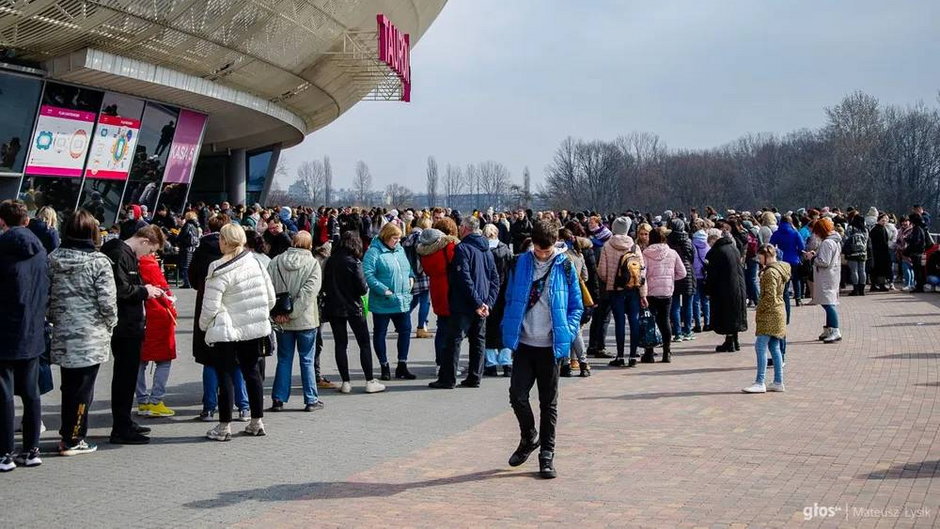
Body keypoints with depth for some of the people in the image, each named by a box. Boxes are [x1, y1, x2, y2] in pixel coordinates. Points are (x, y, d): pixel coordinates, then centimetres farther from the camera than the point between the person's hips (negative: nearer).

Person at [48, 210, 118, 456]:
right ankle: (73, 440, 8)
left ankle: (67, 434, 25)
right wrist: (110, 324, 4)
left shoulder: (53, 259, 3)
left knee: (69, 386, 17)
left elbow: (47, 296, 6)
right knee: (83, 388, 4)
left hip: (62, 334, 5)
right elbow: (107, 301, -13)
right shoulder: (98, 262, -13)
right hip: (91, 336, -5)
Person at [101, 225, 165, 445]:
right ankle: (121, 429, 0)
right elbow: (120, 289, -25)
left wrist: (147, 290, 10)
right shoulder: (120, 254, -16)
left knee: (127, 375, 17)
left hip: (131, 326, 11)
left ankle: (125, 423, 28)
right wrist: (144, 291, -12)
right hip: (124, 327, -11)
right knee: (125, 375, -5)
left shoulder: (127, 253, 16)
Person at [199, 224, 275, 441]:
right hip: (255, 328, 6)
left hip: (226, 331, -6)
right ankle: (257, 422, 20)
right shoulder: (255, 263, 2)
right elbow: (271, 298, 7)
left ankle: (224, 426, 6)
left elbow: (210, 306, -14)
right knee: (252, 372, 14)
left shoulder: (220, 270, -17)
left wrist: (203, 325, 4)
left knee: (225, 375, 2)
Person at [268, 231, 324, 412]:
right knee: (307, 360, 7)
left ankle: (279, 399, 13)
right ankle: (311, 400, 11)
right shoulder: (312, 263, -9)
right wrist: (292, 313, -15)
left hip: (282, 322, 3)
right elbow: (308, 292, -18)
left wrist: (276, 312, -9)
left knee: (284, 360, 12)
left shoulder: (275, 262, 0)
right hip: (306, 321, -3)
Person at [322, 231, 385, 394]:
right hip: (353, 308, -4)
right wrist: (366, 288, 6)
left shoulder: (330, 261, -1)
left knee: (340, 344, 9)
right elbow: (363, 288, -15)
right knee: (364, 344, 5)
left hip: (333, 307, 4)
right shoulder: (354, 262, -14)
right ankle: (370, 381, 3)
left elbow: (325, 285, 5)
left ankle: (345, 382, 8)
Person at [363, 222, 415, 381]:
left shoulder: (400, 249, 10)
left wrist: (411, 276, 7)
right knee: (380, 333, 5)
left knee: (405, 330, 7)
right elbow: (368, 274, -21)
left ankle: (402, 367, 18)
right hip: (383, 302, -6)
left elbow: (408, 267, 27)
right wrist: (384, 290, -24)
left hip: (403, 300, 6)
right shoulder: (374, 252, -12)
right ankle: (384, 367, 18)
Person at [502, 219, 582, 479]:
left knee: (549, 402, 6)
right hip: (524, 343, 1)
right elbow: (510, 299, 9)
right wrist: (509, 332, 1)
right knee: (517, 394, -4)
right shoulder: (521, 264, 2)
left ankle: (547, 454, 15)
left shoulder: (564, 267, -2)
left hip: (551, 346, -1)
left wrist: (567, 334, -9)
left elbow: (576, 306, 3)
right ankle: (529, 438, 23)